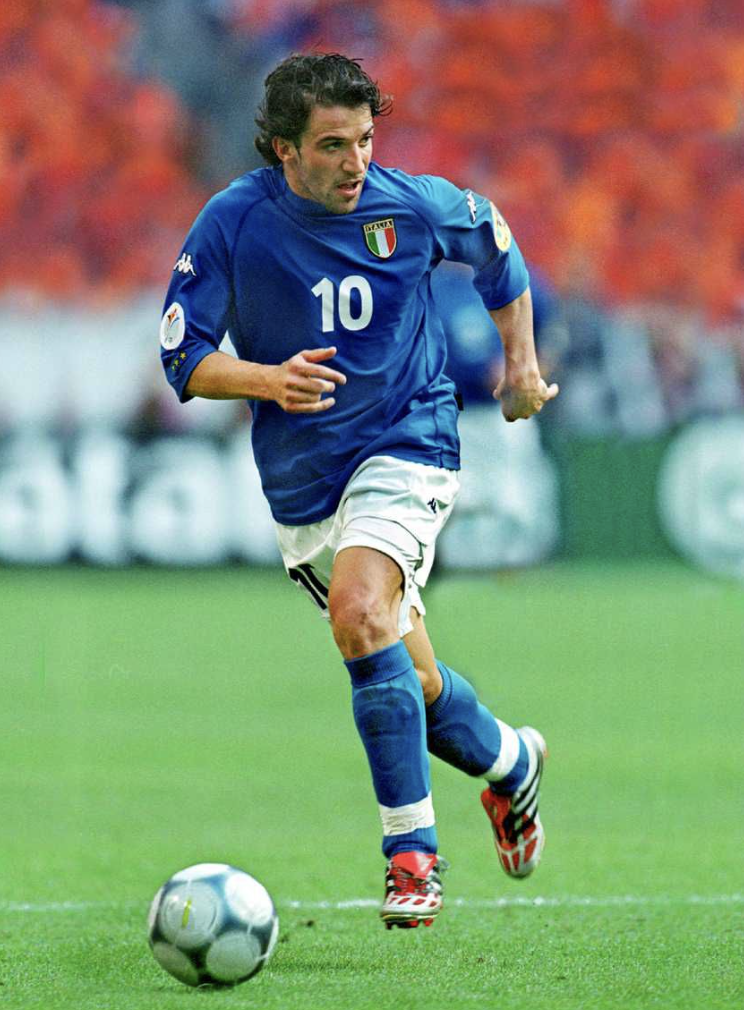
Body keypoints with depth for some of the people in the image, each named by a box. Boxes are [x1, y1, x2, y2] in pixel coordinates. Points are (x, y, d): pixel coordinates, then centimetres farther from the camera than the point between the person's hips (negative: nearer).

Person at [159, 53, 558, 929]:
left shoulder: (414, 206, -9)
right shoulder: (232, 223, -11)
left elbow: (494, 245, 14)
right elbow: (183, 361, -10)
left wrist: (521, 362, 18)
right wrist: (268, 379, -29)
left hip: (408, 441, -3)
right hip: (302, 483, 3)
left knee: (359, 613, -29)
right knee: (412, 687, 9)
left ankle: (411, 850, -22)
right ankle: (510, 763, 42)